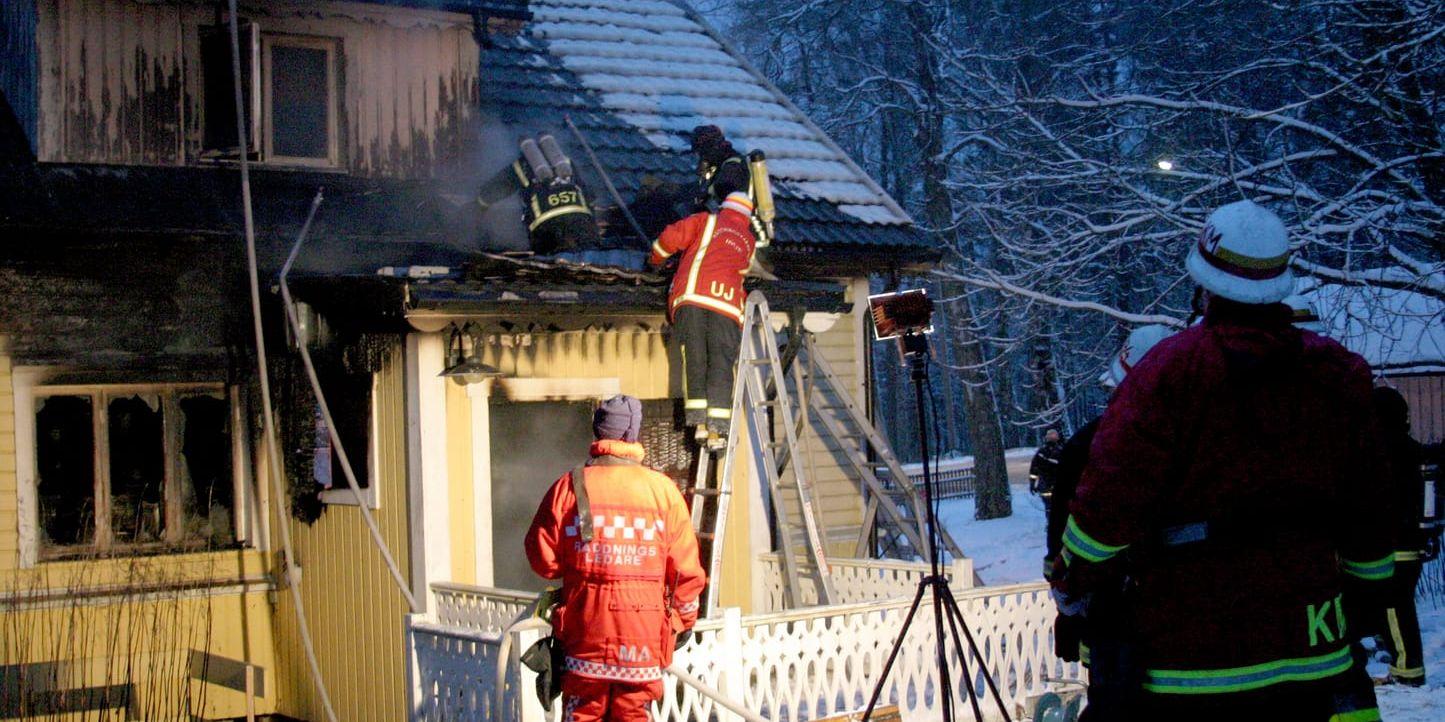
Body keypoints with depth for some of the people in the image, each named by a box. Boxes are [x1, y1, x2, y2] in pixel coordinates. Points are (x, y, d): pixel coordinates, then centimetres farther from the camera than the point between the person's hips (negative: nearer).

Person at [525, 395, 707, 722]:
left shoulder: (571, 486, -3)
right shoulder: (663, 489, 0)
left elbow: (543, 558, -1)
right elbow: (685, 567, 2)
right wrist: (685, 619, 15)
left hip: (585, 628, 0)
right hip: (645, 630, 0)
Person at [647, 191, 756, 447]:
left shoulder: (707, 221, 21)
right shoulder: (748, 241, 30)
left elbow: (671, 237, 13)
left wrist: (655, 259, 29)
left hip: (692, 294, -1)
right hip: (727, 302, 1)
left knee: (694, 359, 0)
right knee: (721, 362, -2)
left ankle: (698, 420, -11)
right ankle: (716, 427, -15)